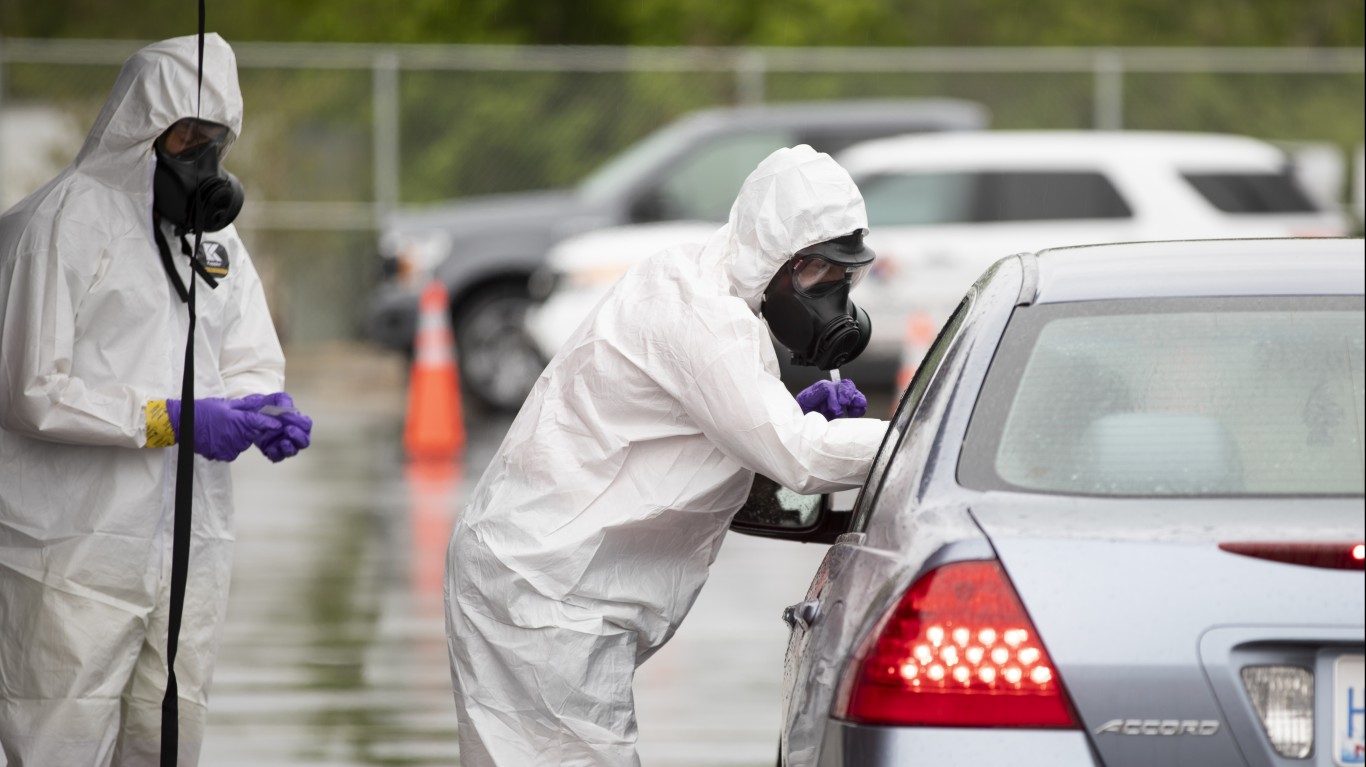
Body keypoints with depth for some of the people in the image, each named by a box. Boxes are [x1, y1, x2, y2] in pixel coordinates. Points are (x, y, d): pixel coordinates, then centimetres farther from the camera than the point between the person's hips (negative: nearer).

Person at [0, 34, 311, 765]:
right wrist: (170, 420, -20)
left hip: (189, 546, 7)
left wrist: (267, 414, -7)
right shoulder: (63, 221, -8)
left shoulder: (213, 233, 17)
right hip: (79, 549, -7)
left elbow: (250, 364, 18)